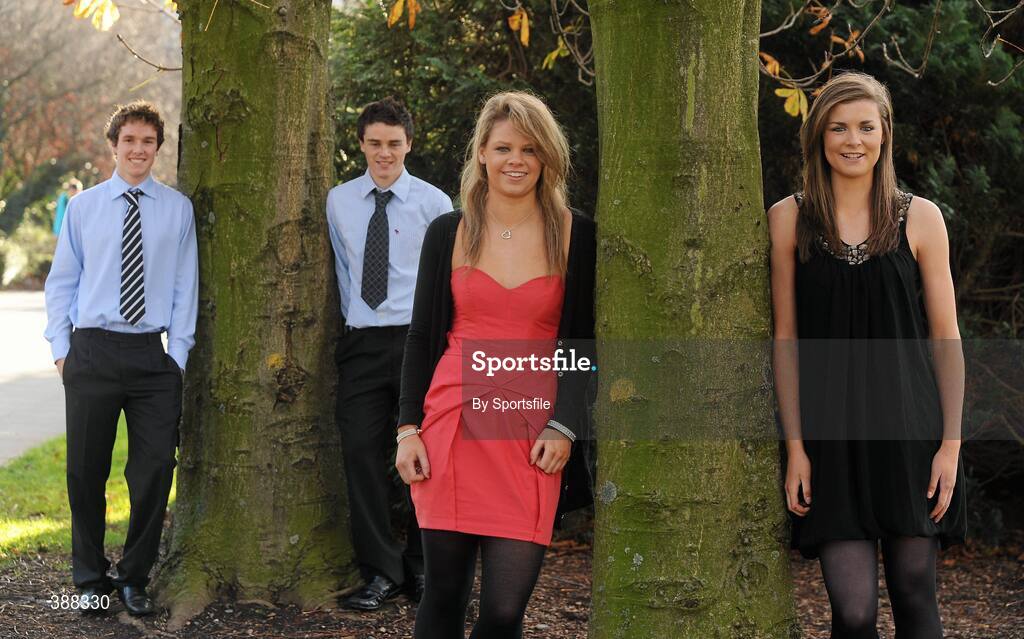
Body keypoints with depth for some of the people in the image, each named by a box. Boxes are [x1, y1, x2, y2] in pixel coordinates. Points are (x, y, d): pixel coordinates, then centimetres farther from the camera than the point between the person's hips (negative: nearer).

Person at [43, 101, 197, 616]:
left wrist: (178, 353, -3)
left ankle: (135, 579, 18)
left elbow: (184, 288, 4)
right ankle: (91, 579, 21)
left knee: (155, 470, 2)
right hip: (92, 351, 0)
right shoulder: (83, 207, 5)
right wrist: (61, 348, 0)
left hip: (153, 355, 0)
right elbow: (61, 282, 8)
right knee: (85, 471, 6)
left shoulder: (177, 209, 5)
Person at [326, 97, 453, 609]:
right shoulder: (339, 201, 9)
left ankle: (422, 568, 16)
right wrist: (353, 316, 13)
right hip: (360, 342, 3)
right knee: (362, 452, -3)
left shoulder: (433, 203, 0)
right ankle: (381, 572, 6)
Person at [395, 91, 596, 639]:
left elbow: (585, 344, 5)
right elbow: (420, 335, 10)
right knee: (444, 594, 5)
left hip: (531, 438, -1)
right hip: (450, 426, 1)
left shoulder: (575, 237, 3)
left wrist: (564, 426, -6)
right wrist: (408, 428, 1)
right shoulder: (448, 233, 7)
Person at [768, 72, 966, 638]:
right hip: (831, 438, -1)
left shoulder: (920, 218, 4)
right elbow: (785, 338, 4)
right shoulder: (789, 220, 3)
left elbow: (945, 337, 5)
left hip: (910, 431, 1)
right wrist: (795, 447, -2)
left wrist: (951, 443, -2)